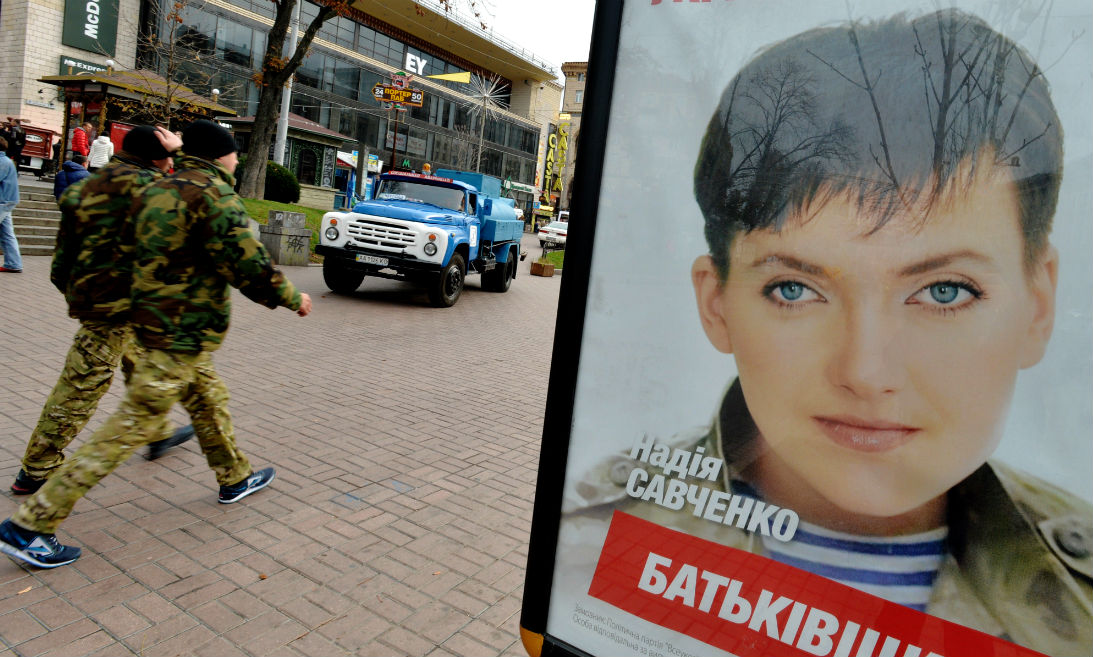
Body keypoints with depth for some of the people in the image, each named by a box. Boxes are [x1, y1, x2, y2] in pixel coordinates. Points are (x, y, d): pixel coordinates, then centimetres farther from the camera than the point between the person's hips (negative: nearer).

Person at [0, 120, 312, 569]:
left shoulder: (158, 190, 11)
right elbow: (248, 265, -19)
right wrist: (292, 298, -7)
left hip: (152, 319, 10)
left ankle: (234, 478, 41)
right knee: (132, 426, -4)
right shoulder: (213, 194, -16)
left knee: (210, 401, 23)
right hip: (184, 333, -10)